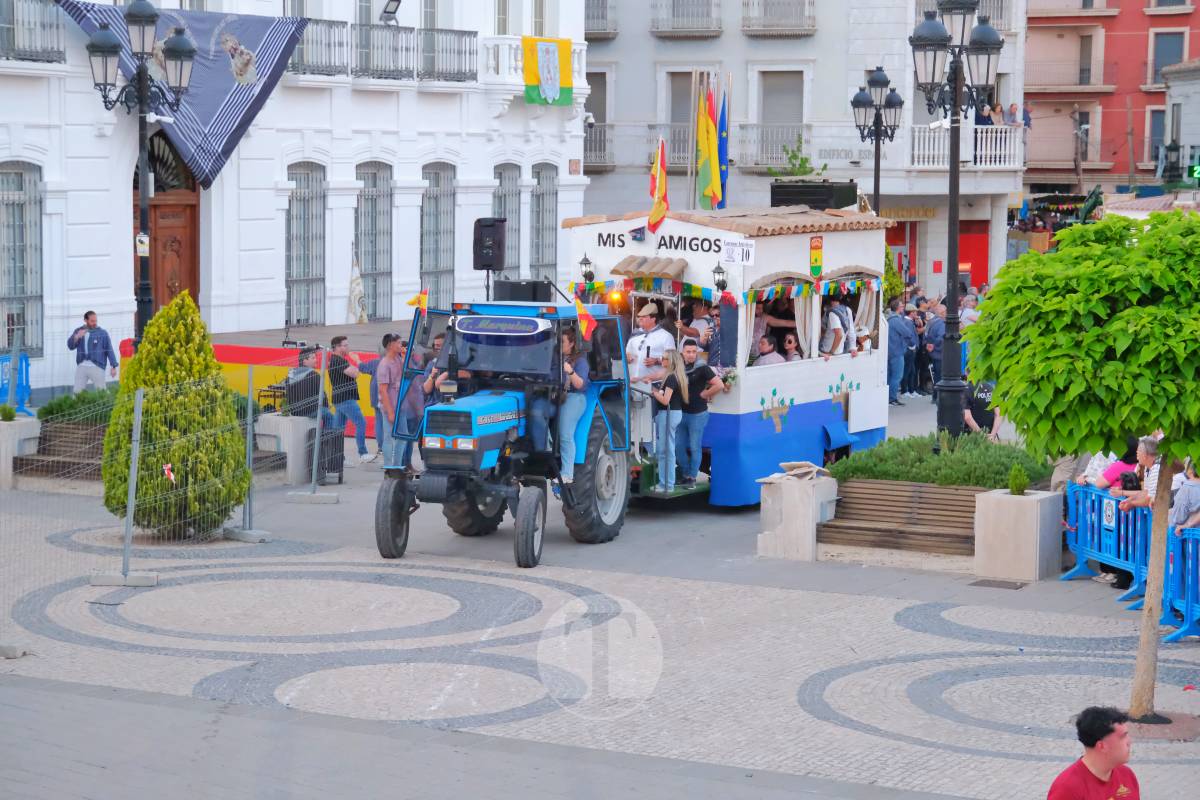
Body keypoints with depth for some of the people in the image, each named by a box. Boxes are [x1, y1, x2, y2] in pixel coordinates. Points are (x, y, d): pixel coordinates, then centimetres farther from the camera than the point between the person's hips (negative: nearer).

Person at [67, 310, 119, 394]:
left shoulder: (102, 333, 0)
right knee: (77, 392, 6)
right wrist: (76, 337, -15)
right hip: (81, 367, 4)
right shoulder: (78, 331, 11)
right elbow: (70, 346, 4)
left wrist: (113, 366, -8)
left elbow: (109, 350, -2)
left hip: (97, 367, -4)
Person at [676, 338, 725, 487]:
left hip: (697, 414, -6)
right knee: (679, 446, 9)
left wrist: (704, 395, -10)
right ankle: (685, 474, 24)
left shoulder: (702, 368, -12)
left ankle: (692, 477, 12)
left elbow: (719, 385, -18)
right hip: (681, 412, 6)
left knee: (694, 447, 2)